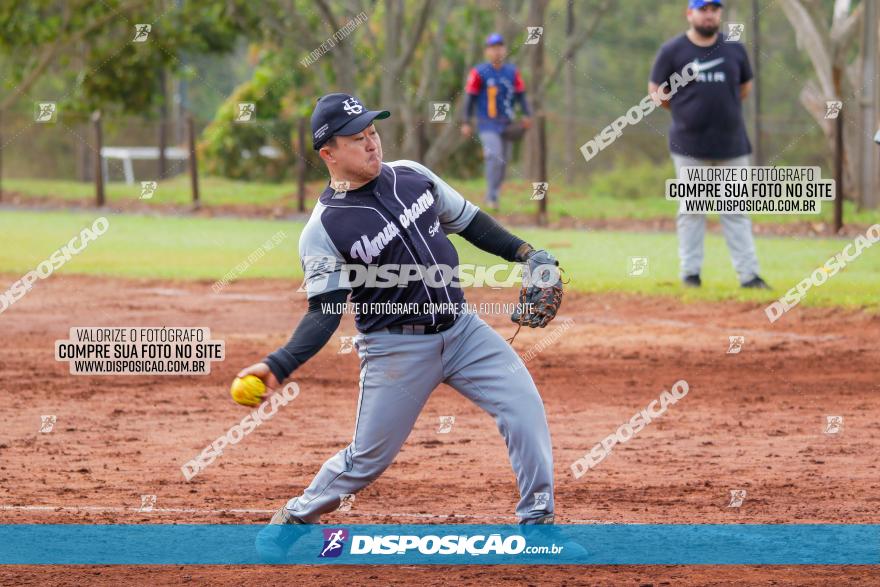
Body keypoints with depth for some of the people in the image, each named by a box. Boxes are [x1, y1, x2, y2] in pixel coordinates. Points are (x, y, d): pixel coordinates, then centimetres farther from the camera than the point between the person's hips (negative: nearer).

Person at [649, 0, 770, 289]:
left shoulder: (734, 49, 6)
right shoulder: (672, 51, -1)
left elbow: (745, 87, 18)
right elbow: (656, 91, 6)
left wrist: (724, 110, 10)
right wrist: (685, 111, 4)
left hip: (732, 145, 2)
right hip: (690, 145, -2)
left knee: (736, 212, 2)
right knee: (691, 211, 3)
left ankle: (748, 274, 0)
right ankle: (690, 272, 9)